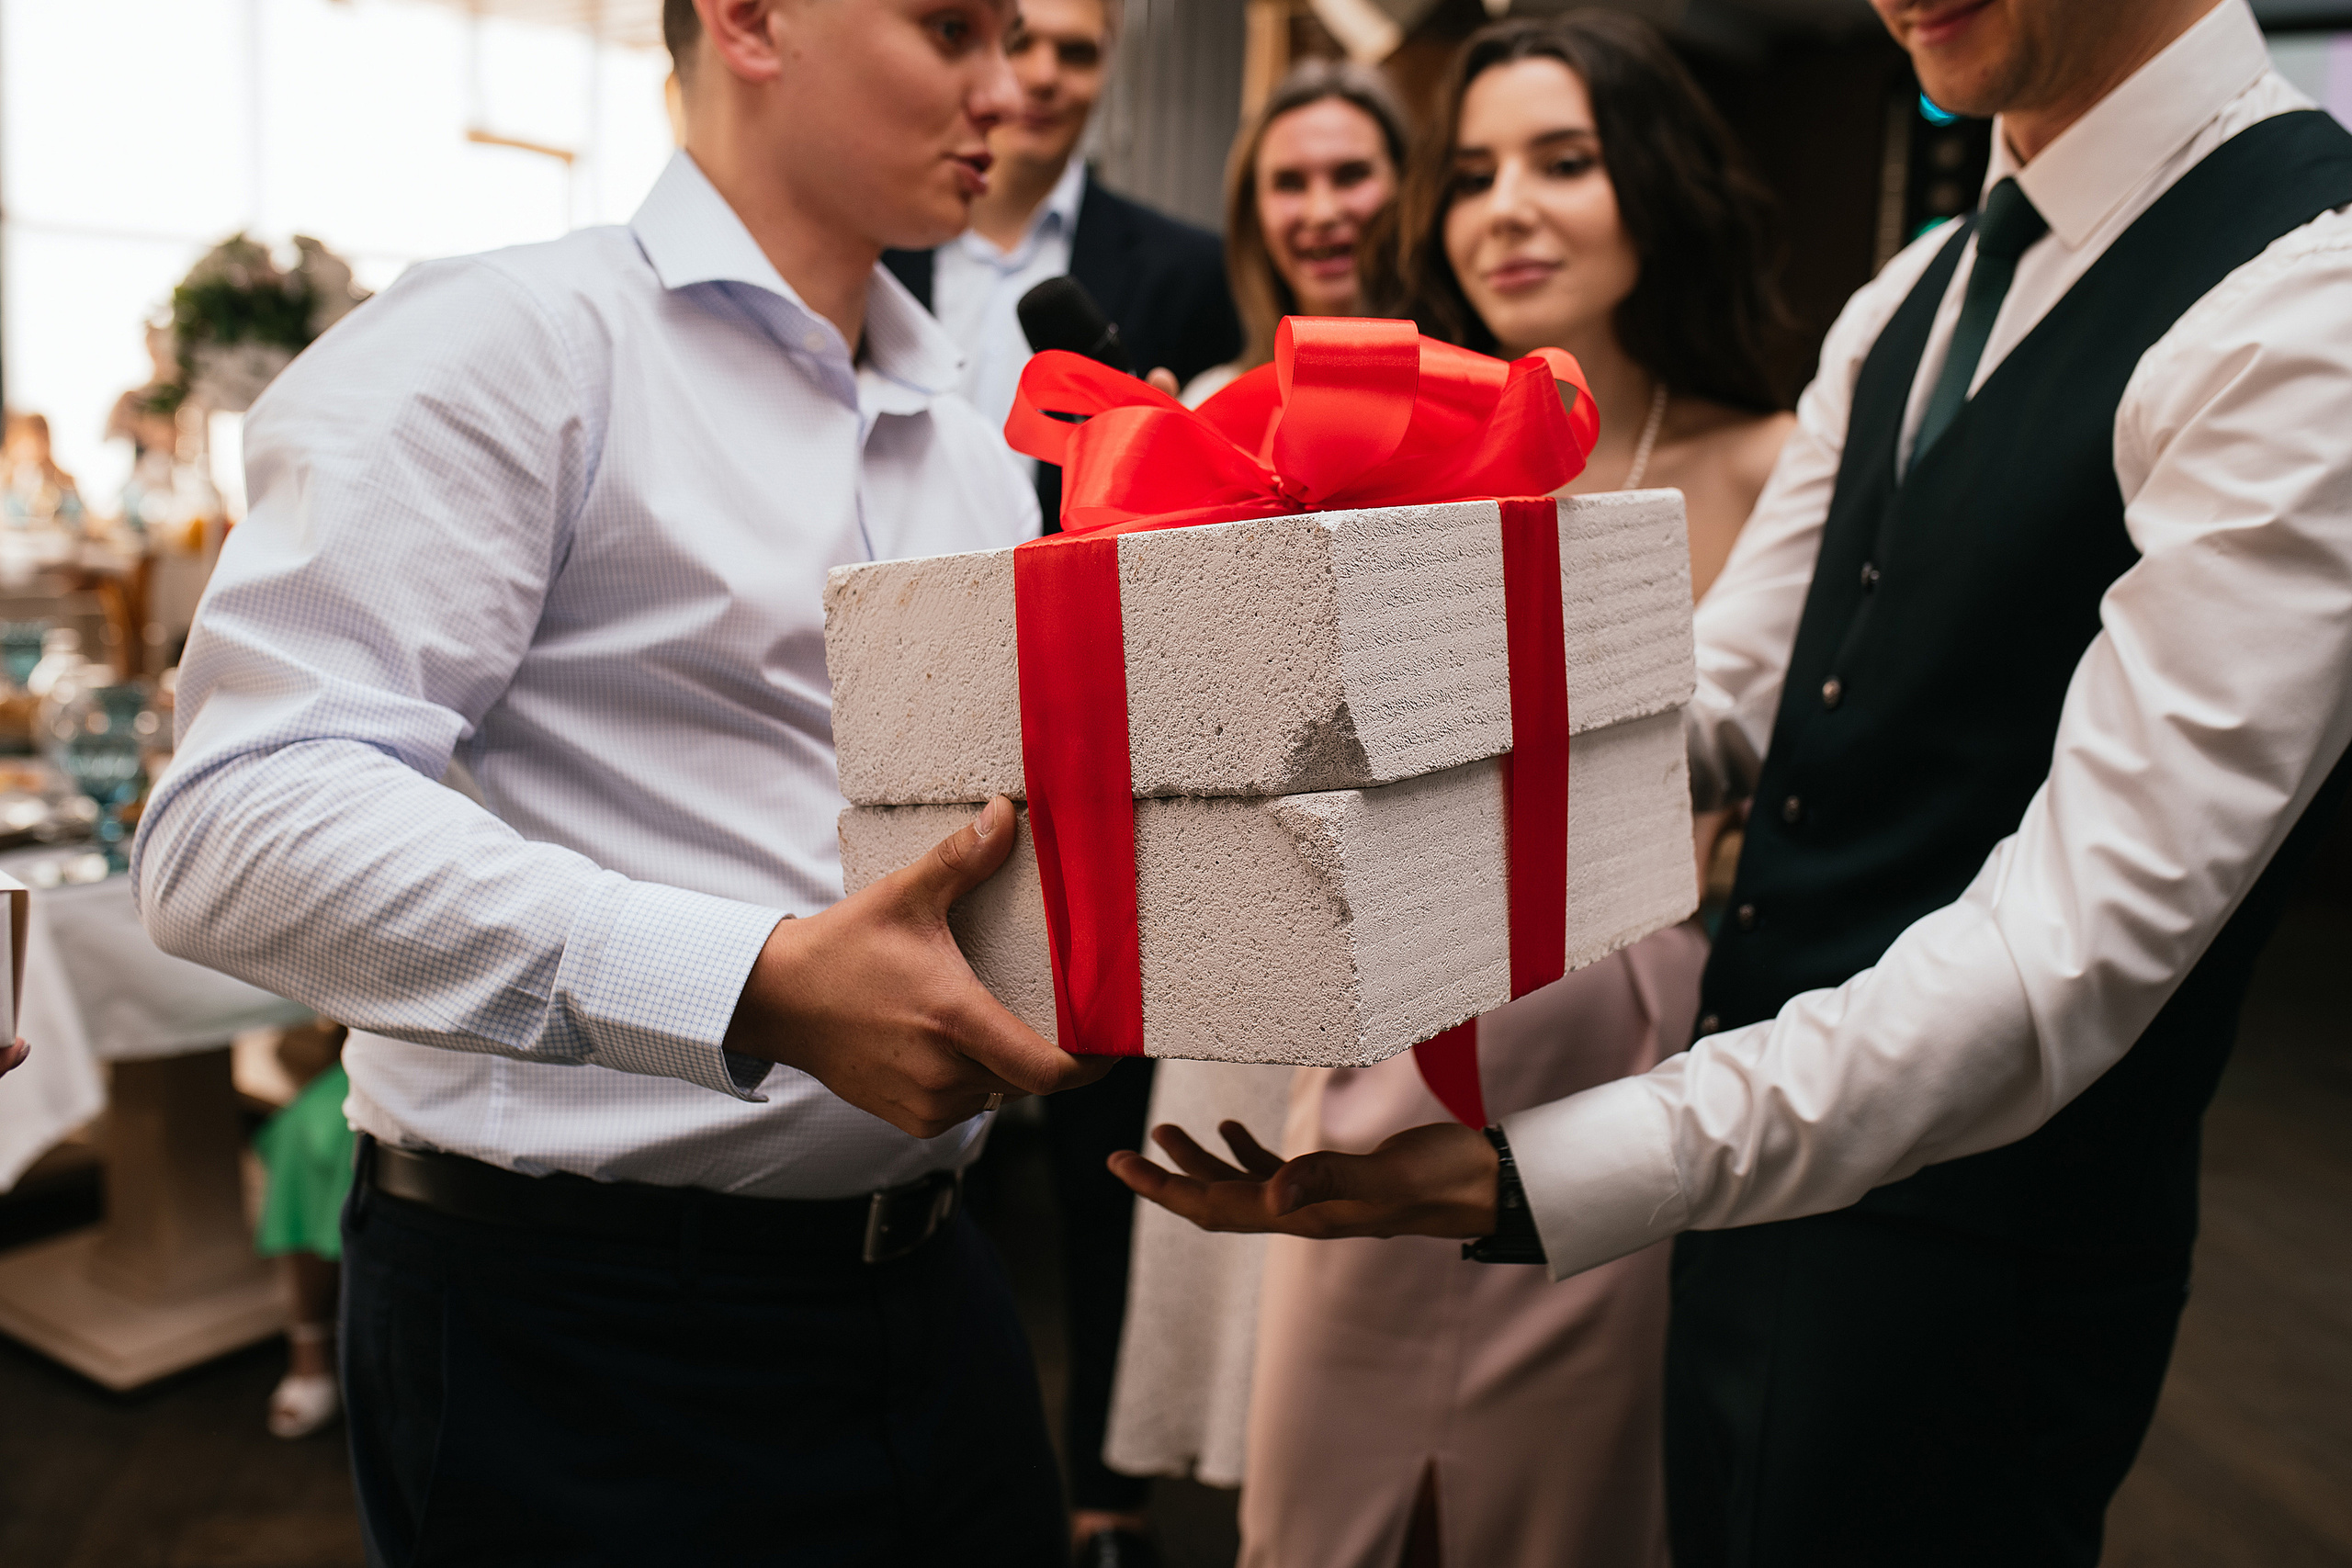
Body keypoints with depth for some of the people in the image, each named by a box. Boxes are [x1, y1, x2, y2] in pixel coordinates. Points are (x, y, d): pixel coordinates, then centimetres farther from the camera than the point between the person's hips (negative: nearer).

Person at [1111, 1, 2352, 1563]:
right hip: (1757, 1170, 8)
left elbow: (2090, 931, -27)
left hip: (1967, 1260, -7)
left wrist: (1535, 1174, -35)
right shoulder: (1915, 297, 8)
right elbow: (1721, 699, 7)